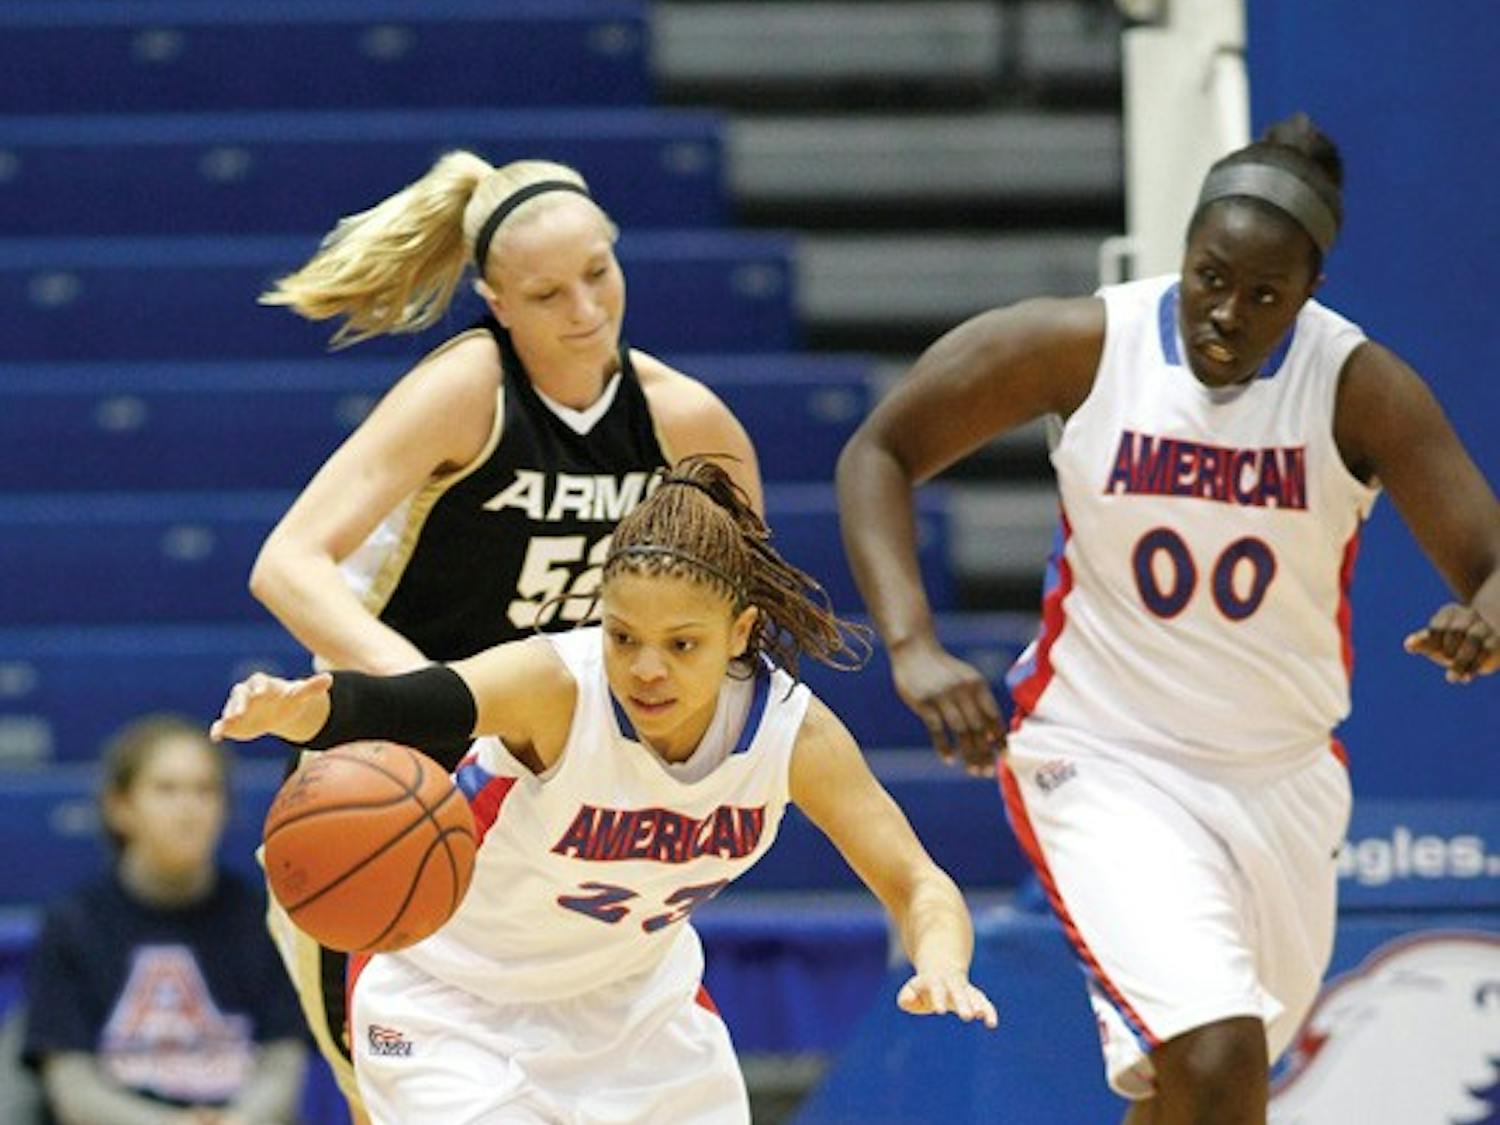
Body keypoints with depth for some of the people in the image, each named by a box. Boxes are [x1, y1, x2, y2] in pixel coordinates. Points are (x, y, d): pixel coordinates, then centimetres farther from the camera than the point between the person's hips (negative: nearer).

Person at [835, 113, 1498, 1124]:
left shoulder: (1360, 390, -12)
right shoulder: (1085, 346, -14)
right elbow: (879, 452, -5)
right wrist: (912, 645, -19)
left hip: (1285, 777, 3)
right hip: (1102, 765, -3)